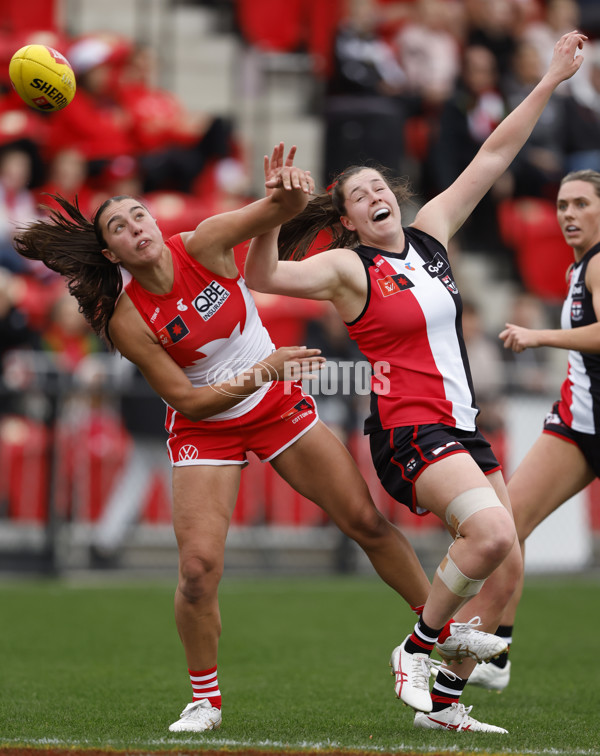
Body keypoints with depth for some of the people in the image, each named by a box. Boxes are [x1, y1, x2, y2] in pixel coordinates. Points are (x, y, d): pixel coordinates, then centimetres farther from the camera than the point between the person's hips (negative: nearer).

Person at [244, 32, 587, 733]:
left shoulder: (430, 233, 11)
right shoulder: (346, 266, -5)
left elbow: (492, 157, 13)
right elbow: (263, 277, -18)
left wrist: (548, 83, 12)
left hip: (462, 426, 7)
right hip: (408, 429, -7)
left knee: (506, 570, 0)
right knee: (492, 532, -28)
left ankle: (444, 700, 10)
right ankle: (416, 646, -8)